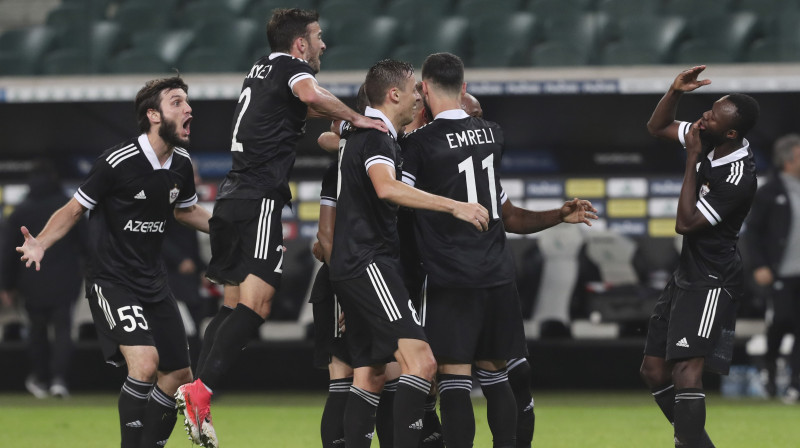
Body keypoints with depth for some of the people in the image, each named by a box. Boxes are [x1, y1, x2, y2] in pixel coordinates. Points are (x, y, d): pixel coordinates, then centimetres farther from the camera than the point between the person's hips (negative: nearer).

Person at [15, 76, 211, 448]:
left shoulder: (181, 163, 2)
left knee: (178, 375, 7)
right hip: (111, 281, -8)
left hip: (153, 282, 8)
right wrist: (40, 244, -23)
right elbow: (74, 209, -8)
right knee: (144, 363, -26)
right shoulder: (118, 162, -18)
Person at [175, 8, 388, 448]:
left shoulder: (262, 69, 24)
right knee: (256, 303, -15)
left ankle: (196, 396, 4)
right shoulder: (292, 67, -3)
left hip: (231, 197, 9)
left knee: (234, 304, 12)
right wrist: (355, 118, -15)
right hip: (259, 199, -9)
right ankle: (199, 390, -27)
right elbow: (310, 95, -27)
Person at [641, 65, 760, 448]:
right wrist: (675, 91, -6)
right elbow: (657, 128, 13)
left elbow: (685, 223, -22)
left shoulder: (738, 179, -25)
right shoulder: (709, 142, -2)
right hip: (686, 275, 9)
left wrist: (692, 160, -20)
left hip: (711, 283, -9)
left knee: (686, 369, -25)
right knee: (653, 370, 12)